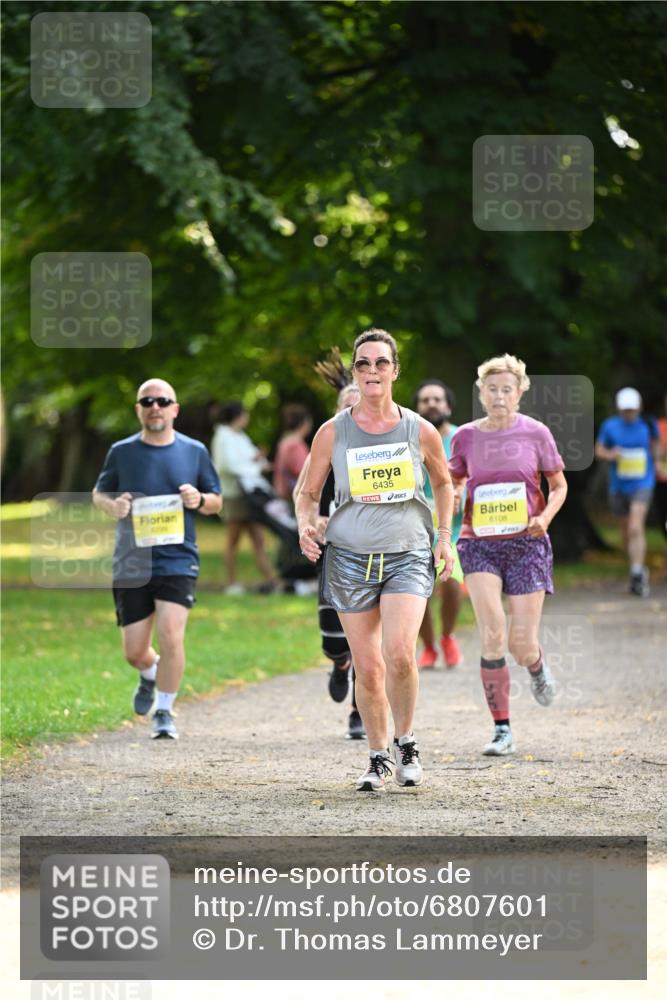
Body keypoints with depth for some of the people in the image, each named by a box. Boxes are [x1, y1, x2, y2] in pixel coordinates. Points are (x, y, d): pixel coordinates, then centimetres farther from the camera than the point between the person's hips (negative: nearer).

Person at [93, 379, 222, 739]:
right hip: (132, 564, 1)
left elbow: (217, 502, 14)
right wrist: (112, 505, -7)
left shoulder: (194, 452, 5)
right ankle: (150, 675, 42)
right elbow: (99, 493, 16)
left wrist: (200, 500, -9)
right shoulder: (121, 452, 4)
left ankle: (164, 712, 0)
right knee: (134, 652, 5)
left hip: (178, 562, -1)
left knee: (171, 635, -18)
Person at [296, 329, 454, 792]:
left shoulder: (420, 431, 1)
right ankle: (378, 758, 19)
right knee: (367, 667, 1)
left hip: (408, 556, -1)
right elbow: (308, 493, 10)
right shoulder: (333, 432, 0)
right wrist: (306, 525, -10)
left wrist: (445, 537, 11)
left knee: (400, 655, -20)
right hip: (350, 557, 1)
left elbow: (443, 482, 19)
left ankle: (406, 742, 4)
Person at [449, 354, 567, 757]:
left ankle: (538, 667, 38)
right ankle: (502, 730, -6)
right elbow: (454, 486, 16)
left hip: (526, 543, -1)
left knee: (522, 645, -3)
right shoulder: (466, 437, 2)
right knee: (492, 636, -15)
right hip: (480, 543, 1)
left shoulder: (535, 433, -2)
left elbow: (559, 486, 8)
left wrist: (545, 518, -11)